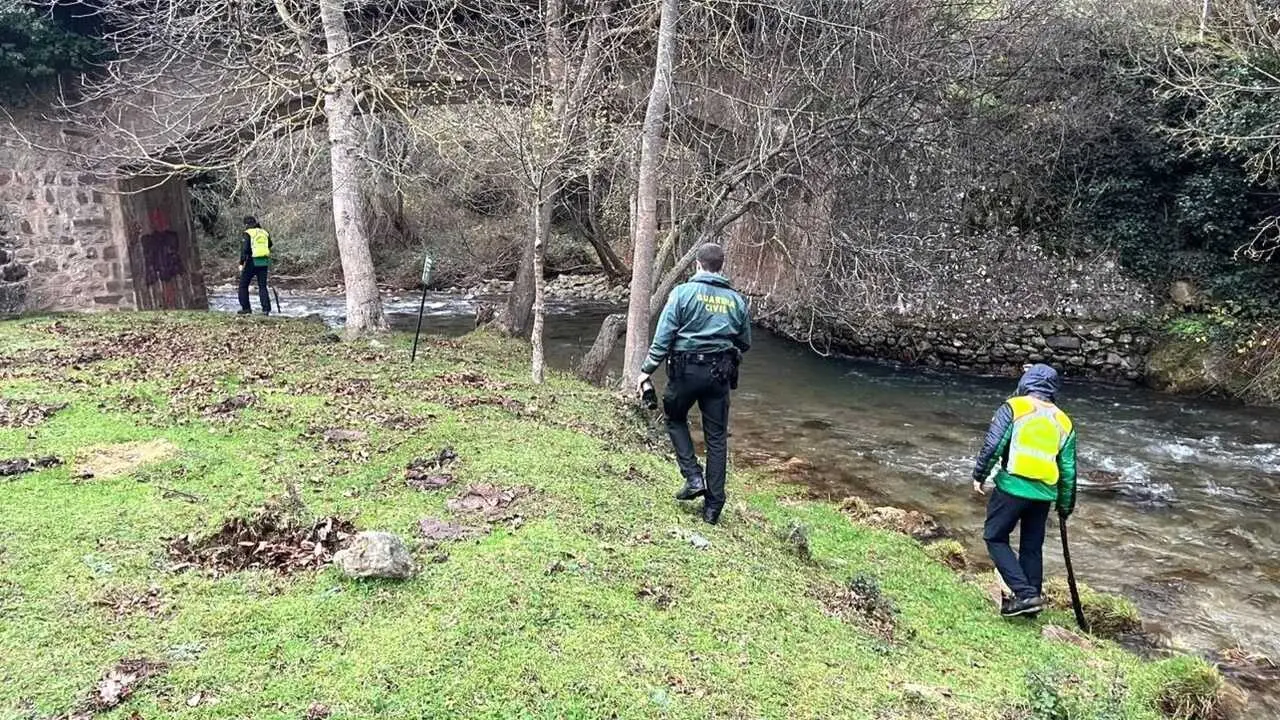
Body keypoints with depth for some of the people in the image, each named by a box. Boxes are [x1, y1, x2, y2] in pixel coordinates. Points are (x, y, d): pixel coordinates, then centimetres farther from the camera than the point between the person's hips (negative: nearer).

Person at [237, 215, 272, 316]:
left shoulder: (247, 234, -6)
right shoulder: (265, 233, 10)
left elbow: (244, 249, -14)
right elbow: (270, 246, 19)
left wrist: (241, 263, -13)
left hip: (252, 262, -5)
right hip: (264, 262, 5)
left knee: (243, 285, 9)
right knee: (262, 286, 9)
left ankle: (245, 308, 7)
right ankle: (266, 309, 0)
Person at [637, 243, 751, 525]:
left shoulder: (683, 293, -6)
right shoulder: (737, 299, 5)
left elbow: (663, 336, -9)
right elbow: (745, 343, 13)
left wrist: (647, 369, -2)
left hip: (686, 369, -3)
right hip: (720, 373, 3)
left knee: (676, 419, 22)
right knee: (717, 437, 8)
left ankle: (693, 477, 7)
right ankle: (713, 506, 12)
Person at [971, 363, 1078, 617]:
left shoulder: (1013, 408, -2)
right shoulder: (1063, 422, 12)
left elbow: (993, 446, -11)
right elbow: (1068, 470, 12)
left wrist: (979, 475, 1)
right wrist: (1065, 506, 20)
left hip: (1012, 487, -5)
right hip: (1044, 494, 5)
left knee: (995, 538, 6)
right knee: (1032, 547, 16)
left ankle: (1025, 594, -5)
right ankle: (1032, 598, 22)